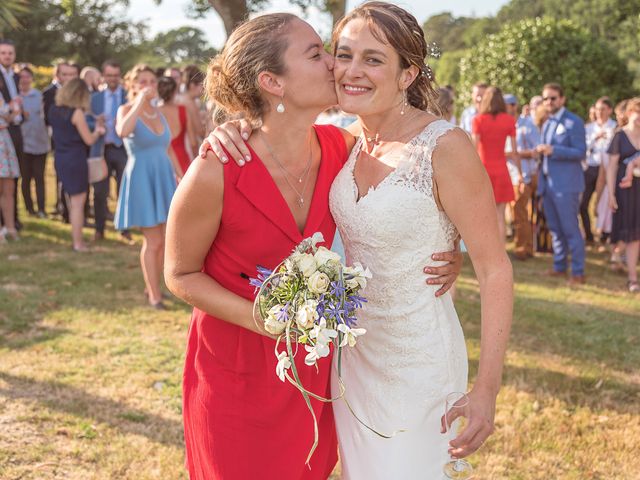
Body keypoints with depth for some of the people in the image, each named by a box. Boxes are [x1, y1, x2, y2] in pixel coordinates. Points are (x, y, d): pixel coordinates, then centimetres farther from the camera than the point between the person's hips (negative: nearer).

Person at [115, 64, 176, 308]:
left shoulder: (158, 112, 11)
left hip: (164, 177, 6)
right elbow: (123, 132, -30)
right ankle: (154, 295, 5)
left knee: (161, 240, 8)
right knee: (153, 241, -5)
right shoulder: (127, 110, -6)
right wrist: (140, 102, -24)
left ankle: (152, 287, 21)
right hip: (142, 179, -6)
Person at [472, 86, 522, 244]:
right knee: (500, 217, 5)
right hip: (501, 171, 1)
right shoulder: (509, 120, 1)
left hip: (483, 169, -1)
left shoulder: (479, 120, -5)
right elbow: (514, 151, 1)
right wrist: (520, 173, 10)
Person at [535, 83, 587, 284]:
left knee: (570, 229, -6)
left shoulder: (574, 122, -7)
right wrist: (539, 151, 9)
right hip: (548, 183, 7)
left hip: (566, 184, -7)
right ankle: (559, 266, 21)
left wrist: (553, 150, -21)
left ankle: (578, 272, 0)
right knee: (555, 228, 12)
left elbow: (580, 152, -13)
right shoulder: (547, 123, 17)